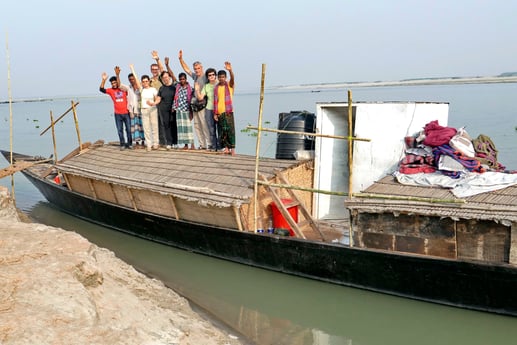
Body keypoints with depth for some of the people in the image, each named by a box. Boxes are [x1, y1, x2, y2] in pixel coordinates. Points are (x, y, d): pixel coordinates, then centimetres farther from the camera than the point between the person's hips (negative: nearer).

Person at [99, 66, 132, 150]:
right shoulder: (111, 90, 1)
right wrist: (103, 80, -20)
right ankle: (122, 144, 12)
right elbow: (101, 89, -8)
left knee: (129, 129, 5)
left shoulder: (124, 89, 3)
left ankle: (129, 143, 15)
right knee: (120, 130, 4)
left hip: (126, 113, -1)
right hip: (117, 114, 1)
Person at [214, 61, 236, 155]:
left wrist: (230, 70, -41)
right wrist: (215, 113, 5)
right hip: (219, 112, 4)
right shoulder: (216, 88, 10)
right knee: (222, 131, 5)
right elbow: (215, 101, 10)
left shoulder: (229, 85, 1)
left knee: (230, 129, -7)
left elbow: (232, 78, -21)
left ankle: (232, 148, -5)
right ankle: (226, 147, 12)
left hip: (228, 111, -3)